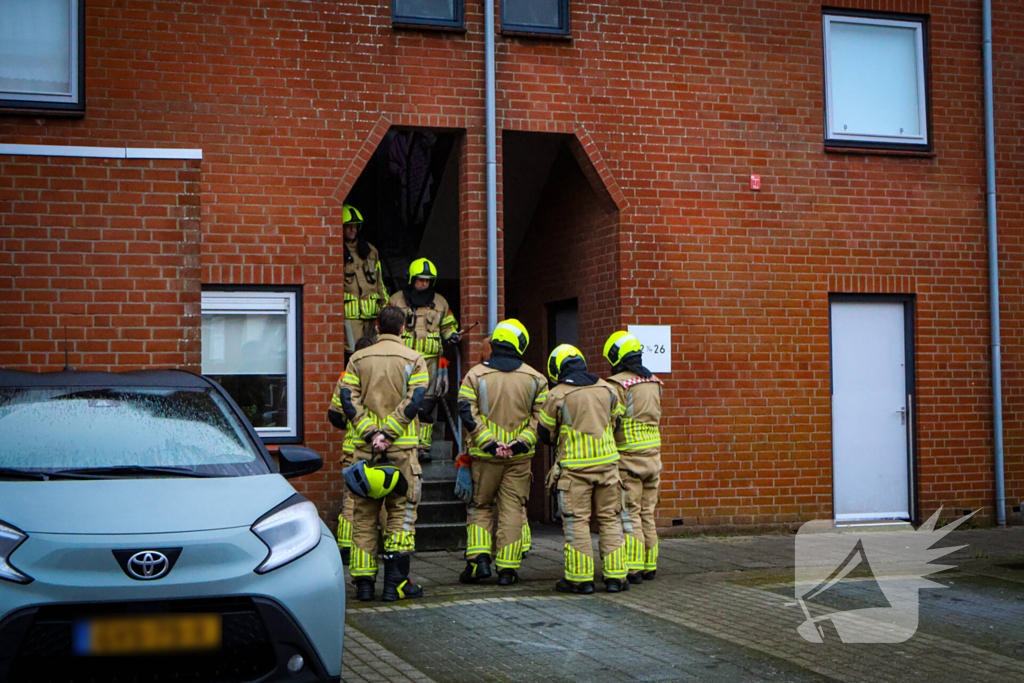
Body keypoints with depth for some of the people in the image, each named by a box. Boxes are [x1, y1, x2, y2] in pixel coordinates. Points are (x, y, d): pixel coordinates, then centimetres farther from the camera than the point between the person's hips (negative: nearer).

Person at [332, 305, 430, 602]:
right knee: (400, 512, 4)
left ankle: (364, 581, 7)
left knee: (364, 513, 8)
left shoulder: (358, 359, 8)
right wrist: (388, 433, -12)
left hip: (366, 447, 2)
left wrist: (370, 433, -8)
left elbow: (348, 398, -3)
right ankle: (395, 583, 1)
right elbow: (414, 400, -9)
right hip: (402, 448, -2)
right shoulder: (414, 360, 2)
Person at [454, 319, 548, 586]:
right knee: (513, 508, 6)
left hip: (485, 455, -1)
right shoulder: (534, 378, 3)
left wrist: (488, 442, -12)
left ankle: (479, 558, 0)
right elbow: (541, 416, -3)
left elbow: (467, 412, -10)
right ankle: (507, 568, 6)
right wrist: (521, 443, -9)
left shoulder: (475, 374, -1)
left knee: (480, 506, 14)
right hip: (520, 456, 1)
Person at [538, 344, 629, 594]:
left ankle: (580, 578, 4)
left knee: (576, 522, 2)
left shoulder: (557, 395, -6)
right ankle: (615, 576, 10)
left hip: (574, 467, -4)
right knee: (610, 520, 9)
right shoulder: (606, 389, 6)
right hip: (606, 461, 4)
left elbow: (545, 433, 3)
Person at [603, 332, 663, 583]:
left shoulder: (617, 384, -12)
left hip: (628, 458, -7)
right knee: (647, 514, 13)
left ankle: (633, 568, -3)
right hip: (653, 454, 7)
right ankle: (649, 566, 16)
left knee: (629, 515, -2)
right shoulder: (654, 382, 10)